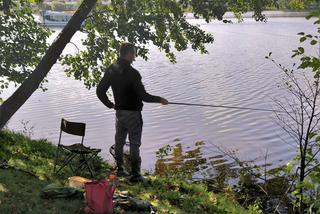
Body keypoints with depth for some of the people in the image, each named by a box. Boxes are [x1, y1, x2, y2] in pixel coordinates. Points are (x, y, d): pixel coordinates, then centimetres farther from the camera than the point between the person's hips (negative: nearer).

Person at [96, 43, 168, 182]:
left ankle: (120, 169, 29)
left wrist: (110, 105, 15)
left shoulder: (111, 70, 0)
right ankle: (135, 174, 2)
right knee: (134, 143, 0)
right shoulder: (132, 73, -20)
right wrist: (160, 100, -6)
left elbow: (100, 91, 5)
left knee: (119, 141, 17)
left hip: (119, 111, 7)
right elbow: (143, 96, -20)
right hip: (132, 113, -7)